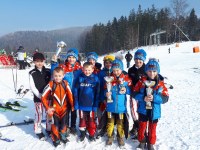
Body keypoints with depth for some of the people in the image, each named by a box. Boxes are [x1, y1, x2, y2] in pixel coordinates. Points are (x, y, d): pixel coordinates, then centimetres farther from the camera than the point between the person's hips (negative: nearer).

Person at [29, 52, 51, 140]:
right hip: (38, 98, -2)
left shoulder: (48, 71, 1)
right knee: (39, 114, 4)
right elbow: (32, 87, -8)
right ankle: (38, 131, 20)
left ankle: (49, 129, 29)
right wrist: (40, 96, -15)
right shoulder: (32, 73, -5)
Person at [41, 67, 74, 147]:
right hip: (54, 109, -3)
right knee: (55, 124, 5)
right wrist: (47, 108, -11)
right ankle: (55, 139, 26)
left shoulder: (65, 84, -8)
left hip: (64, 108, 3)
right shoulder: (51, 84, -16)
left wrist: (72, 105, 3)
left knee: (63, 123, 17)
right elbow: (43, 97, -12)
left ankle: (63, 136, 39)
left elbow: (70, 95, 0)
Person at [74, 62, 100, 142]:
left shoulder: (95, 79, -7)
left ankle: (92, 134, 28)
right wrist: (76, 103, -5)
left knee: (91, 120, 10)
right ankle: (82, 133, 34)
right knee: (82, 119, 16)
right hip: (82, 104, 2)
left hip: (91, 104, -1)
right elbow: (76, 92, -1)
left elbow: (97, 93, -6)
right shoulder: (80, 78, -4)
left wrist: (95, 105, -9)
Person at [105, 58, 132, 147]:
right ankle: (110, 136, 32)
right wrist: (106, 93, -19)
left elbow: (131, 90, -1)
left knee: (120, 122, 13)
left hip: (121, 105, -1)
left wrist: (126, 90, -20)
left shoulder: (126, 78, -7)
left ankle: (120, 137, 31)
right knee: (110, 121, 14)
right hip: (111, 105, 1)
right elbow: (105, 90, 2)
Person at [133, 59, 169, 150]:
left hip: (154, 111, 0)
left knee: (152, 128, 15)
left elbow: (165, 98, -10)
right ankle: (142, 141, 38)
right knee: (142, 127, 15)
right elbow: (135, 93, -6)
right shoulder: (142, 81, -7)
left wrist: (154, 98, -24)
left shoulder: (161, 84, -8)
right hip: (143, 110, 0)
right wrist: (143, 98, -23)